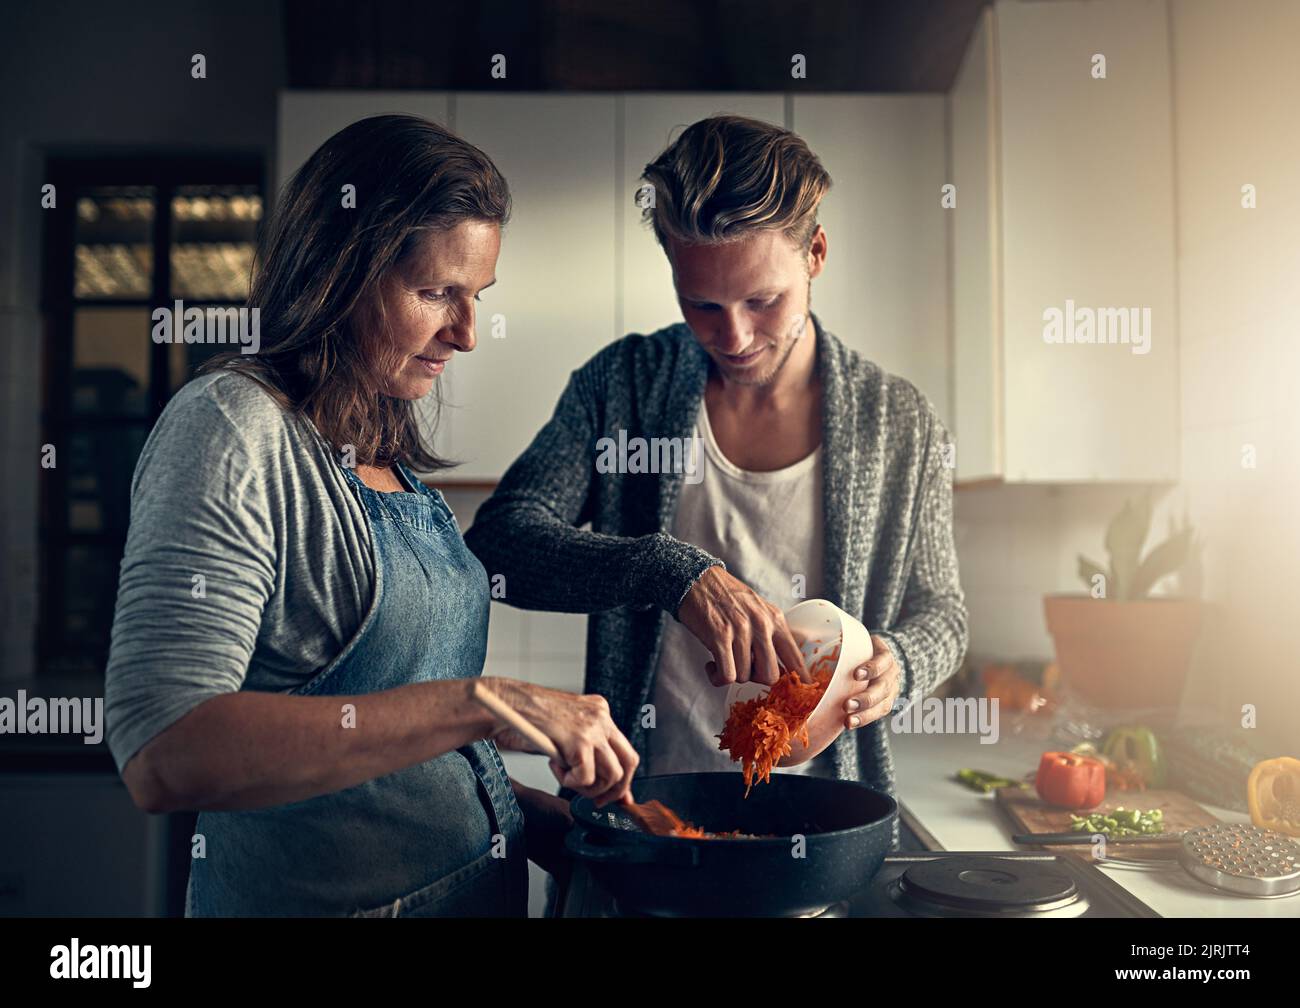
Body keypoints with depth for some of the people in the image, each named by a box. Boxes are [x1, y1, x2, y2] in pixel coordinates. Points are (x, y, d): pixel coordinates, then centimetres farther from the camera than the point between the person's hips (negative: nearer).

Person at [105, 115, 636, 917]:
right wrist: (481, 704, -30)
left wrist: (536, 816, -1)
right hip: (327, 895, -7)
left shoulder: (385, 449, 6)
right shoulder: (231, 427, -17)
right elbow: (163, 756, -28)